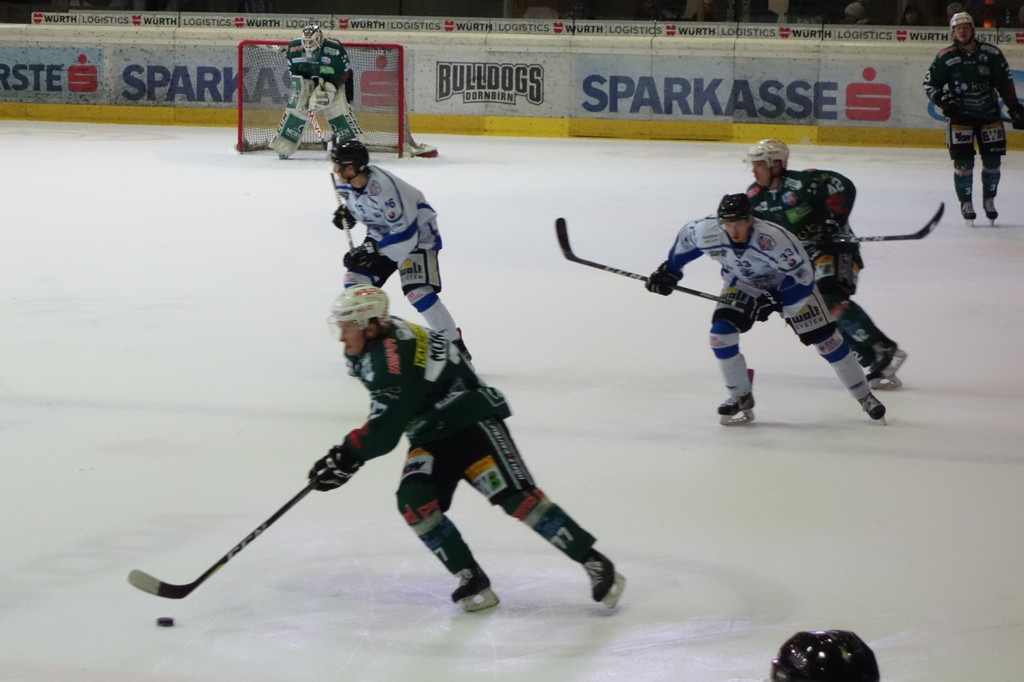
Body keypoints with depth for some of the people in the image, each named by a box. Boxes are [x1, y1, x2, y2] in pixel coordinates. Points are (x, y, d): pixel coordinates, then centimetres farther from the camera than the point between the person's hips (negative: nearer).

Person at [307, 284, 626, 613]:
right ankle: (473, 582, -9)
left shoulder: (394, 353, -26)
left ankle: (595, 564, -11)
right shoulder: (373, 348, 4)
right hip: (431, 435, 9)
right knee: (414, 501, -15)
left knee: (516, 498, -19)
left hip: (474, 422, -9)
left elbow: (385, 431, -29)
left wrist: (344, 457, -20)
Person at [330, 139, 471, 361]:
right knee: (356, 279, -3)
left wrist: (370, 249, -32)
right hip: (382, 233, 9)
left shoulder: (383, 188, -36)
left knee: (417, 292, -21)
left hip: (417, 232, -9)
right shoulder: (348, 182, -10)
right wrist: (346, 210, 0)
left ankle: (455, 345, -10)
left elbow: (405, 233, -34)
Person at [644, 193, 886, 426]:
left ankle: (864, 396, 9)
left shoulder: (773, 239, -38)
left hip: (787, 282, -4)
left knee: (823, 336, -7)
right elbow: (686, 237, -1)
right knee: (721, 331, -17)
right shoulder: (706, 232, -26)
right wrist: (669, 270, 4)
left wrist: (776, 302, -30)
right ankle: (741, 399, 2)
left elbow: (802, 276, -28)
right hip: (743, 283, 4)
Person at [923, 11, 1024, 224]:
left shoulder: (991, 53, -3)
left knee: (993, 160, 3)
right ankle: (966, 203, 10)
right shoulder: (945, 57, -6)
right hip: (960, 116, -2)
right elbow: (929, 84, 0)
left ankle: (989, 200, 23)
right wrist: (944, 101, -15)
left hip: (989, 115, 2)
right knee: (963, 162, -6)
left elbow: (1006, 84, 2)